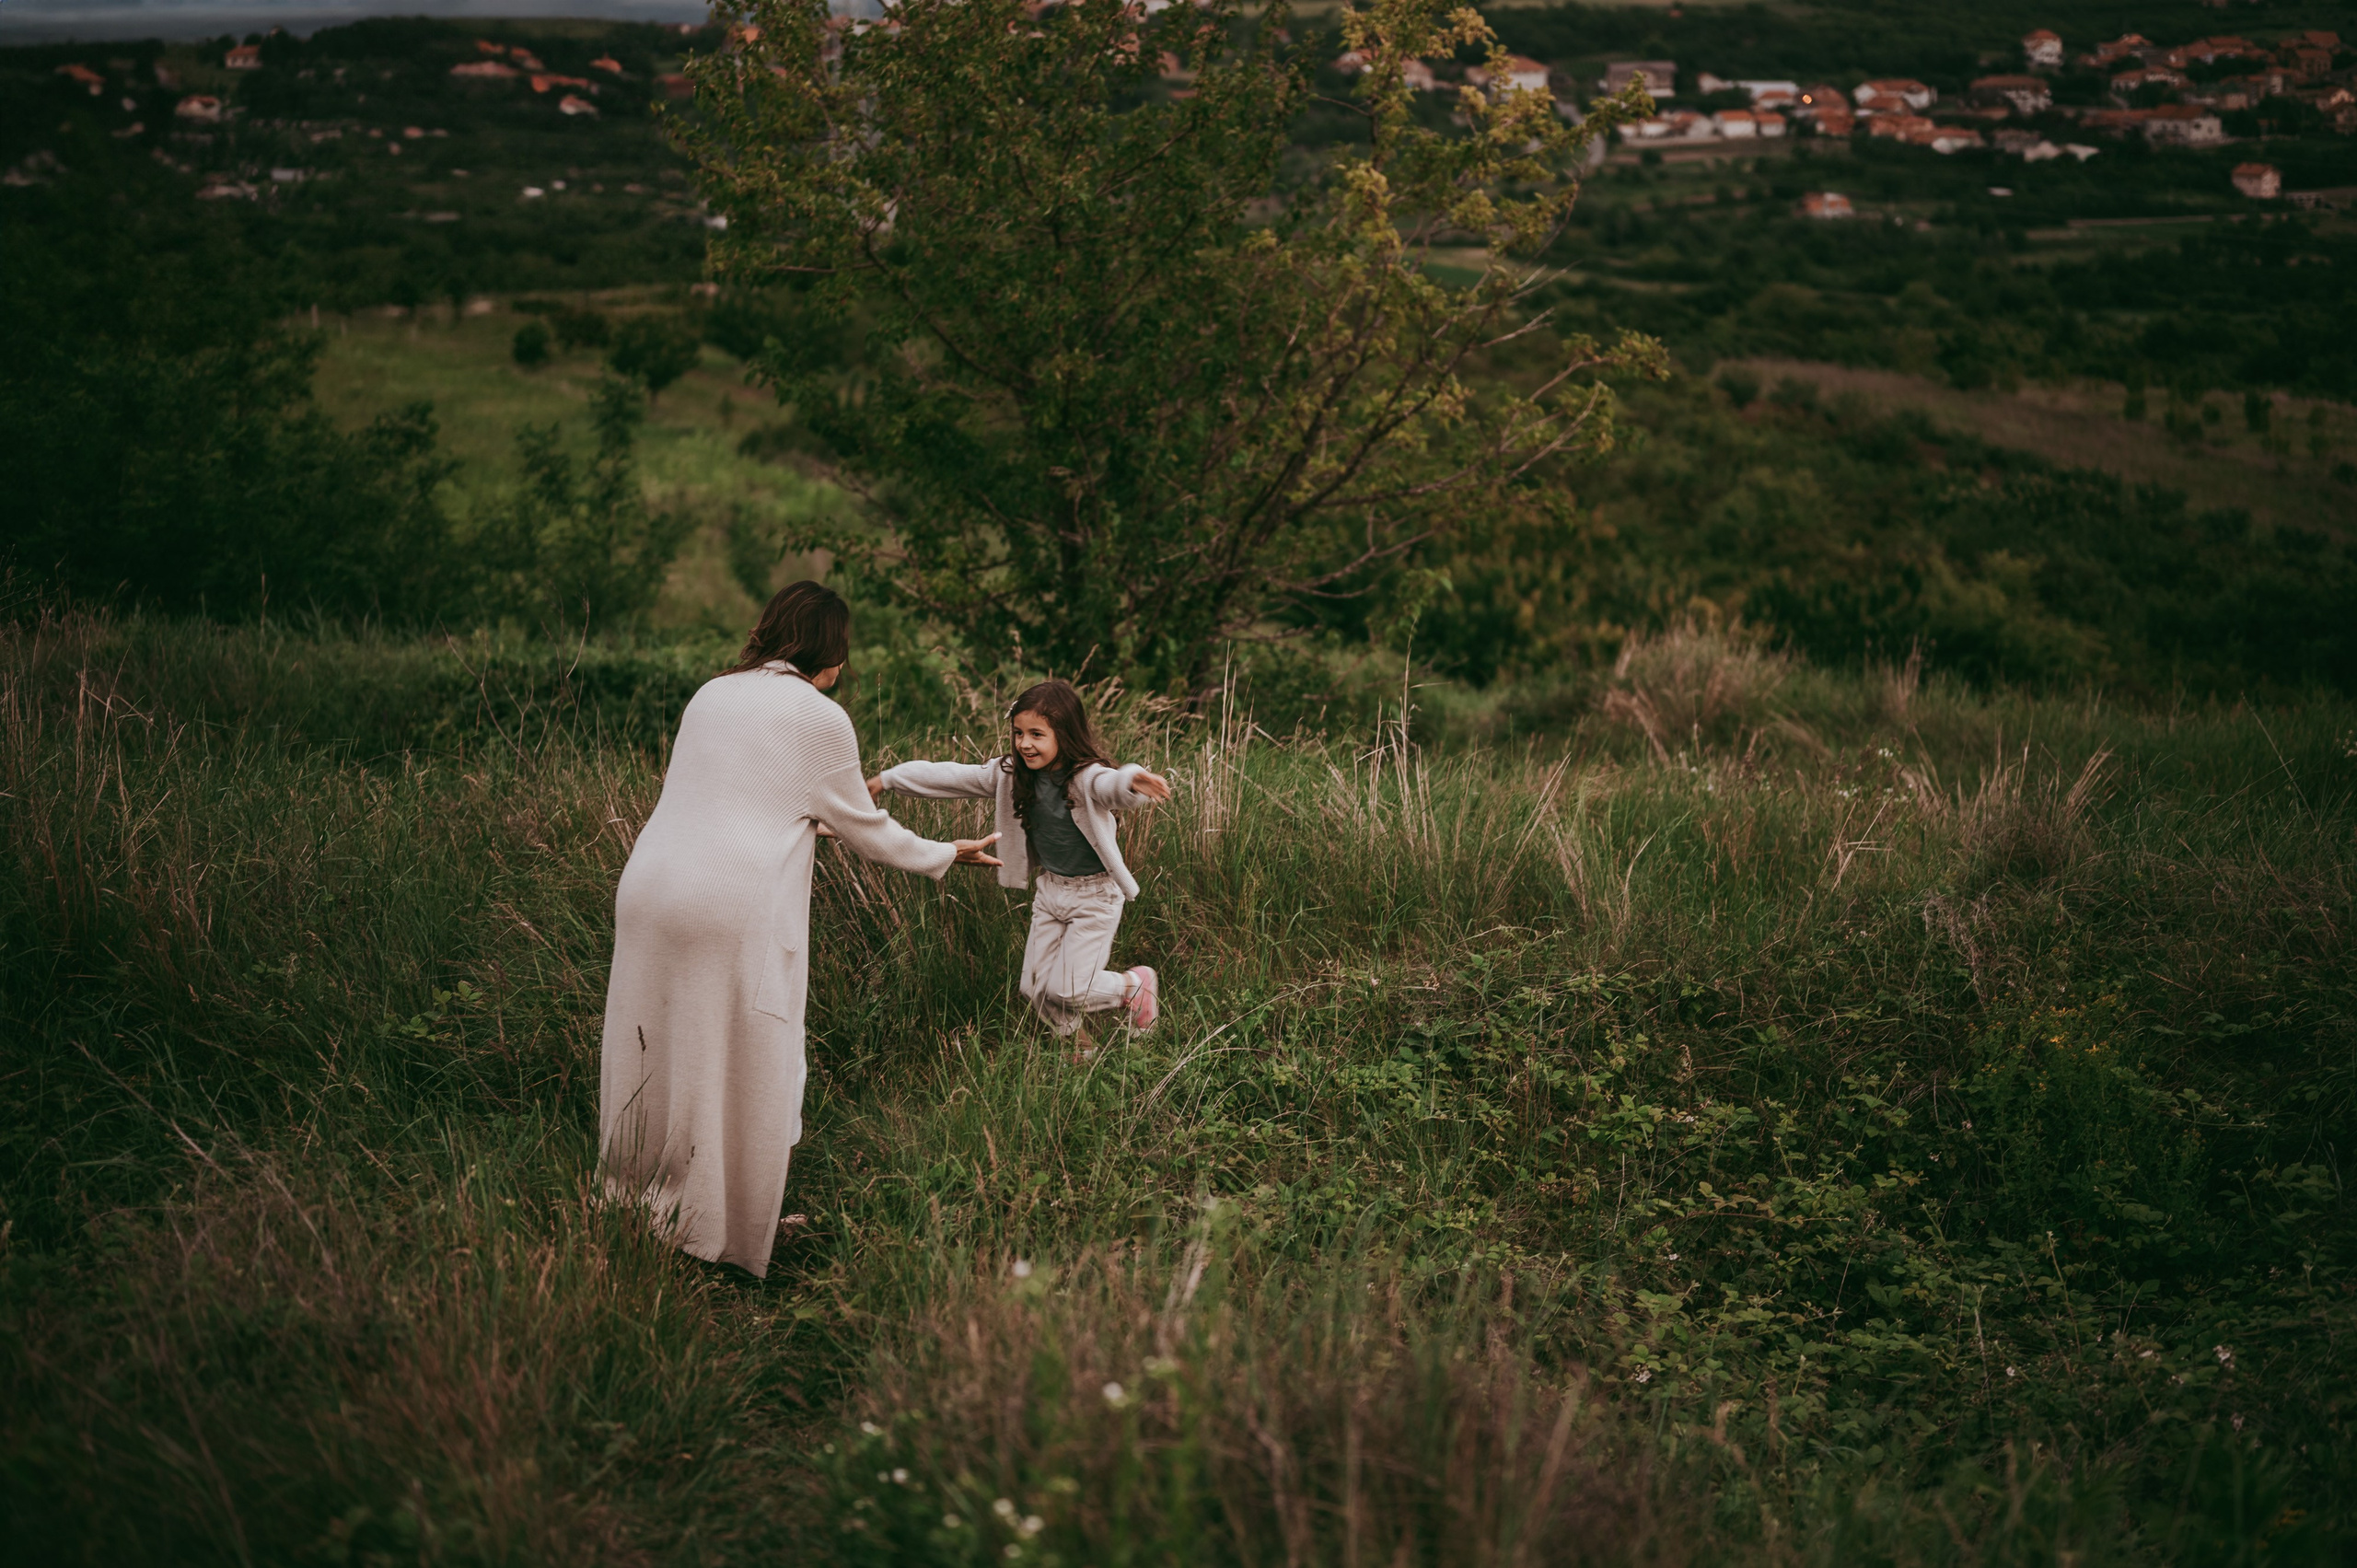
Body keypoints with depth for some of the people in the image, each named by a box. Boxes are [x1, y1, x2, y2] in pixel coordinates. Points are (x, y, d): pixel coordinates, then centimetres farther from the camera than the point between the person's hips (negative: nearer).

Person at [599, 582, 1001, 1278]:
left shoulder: (710, 694, 17)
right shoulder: (821, 718, 1)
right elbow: (866, 829, 11)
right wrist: (945, 855, 27)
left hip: (649, 887, 6)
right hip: (738, 907, -6)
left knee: (658, 1063, 15)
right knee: (740, 1073, 6)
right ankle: (721, 1239, 12)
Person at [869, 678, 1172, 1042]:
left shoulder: (1087, 778, -25)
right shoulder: (1012, 775, -5)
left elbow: (1113, 786, -49)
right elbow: (951, 777, 0)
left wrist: (1133, 782, -74)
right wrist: (888, 780, 1)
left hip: (1095, 894, -6)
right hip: (1050, 890, 7)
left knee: (1067, 991, -7)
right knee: (1036, 988, 6)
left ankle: (1136, 984, 20)